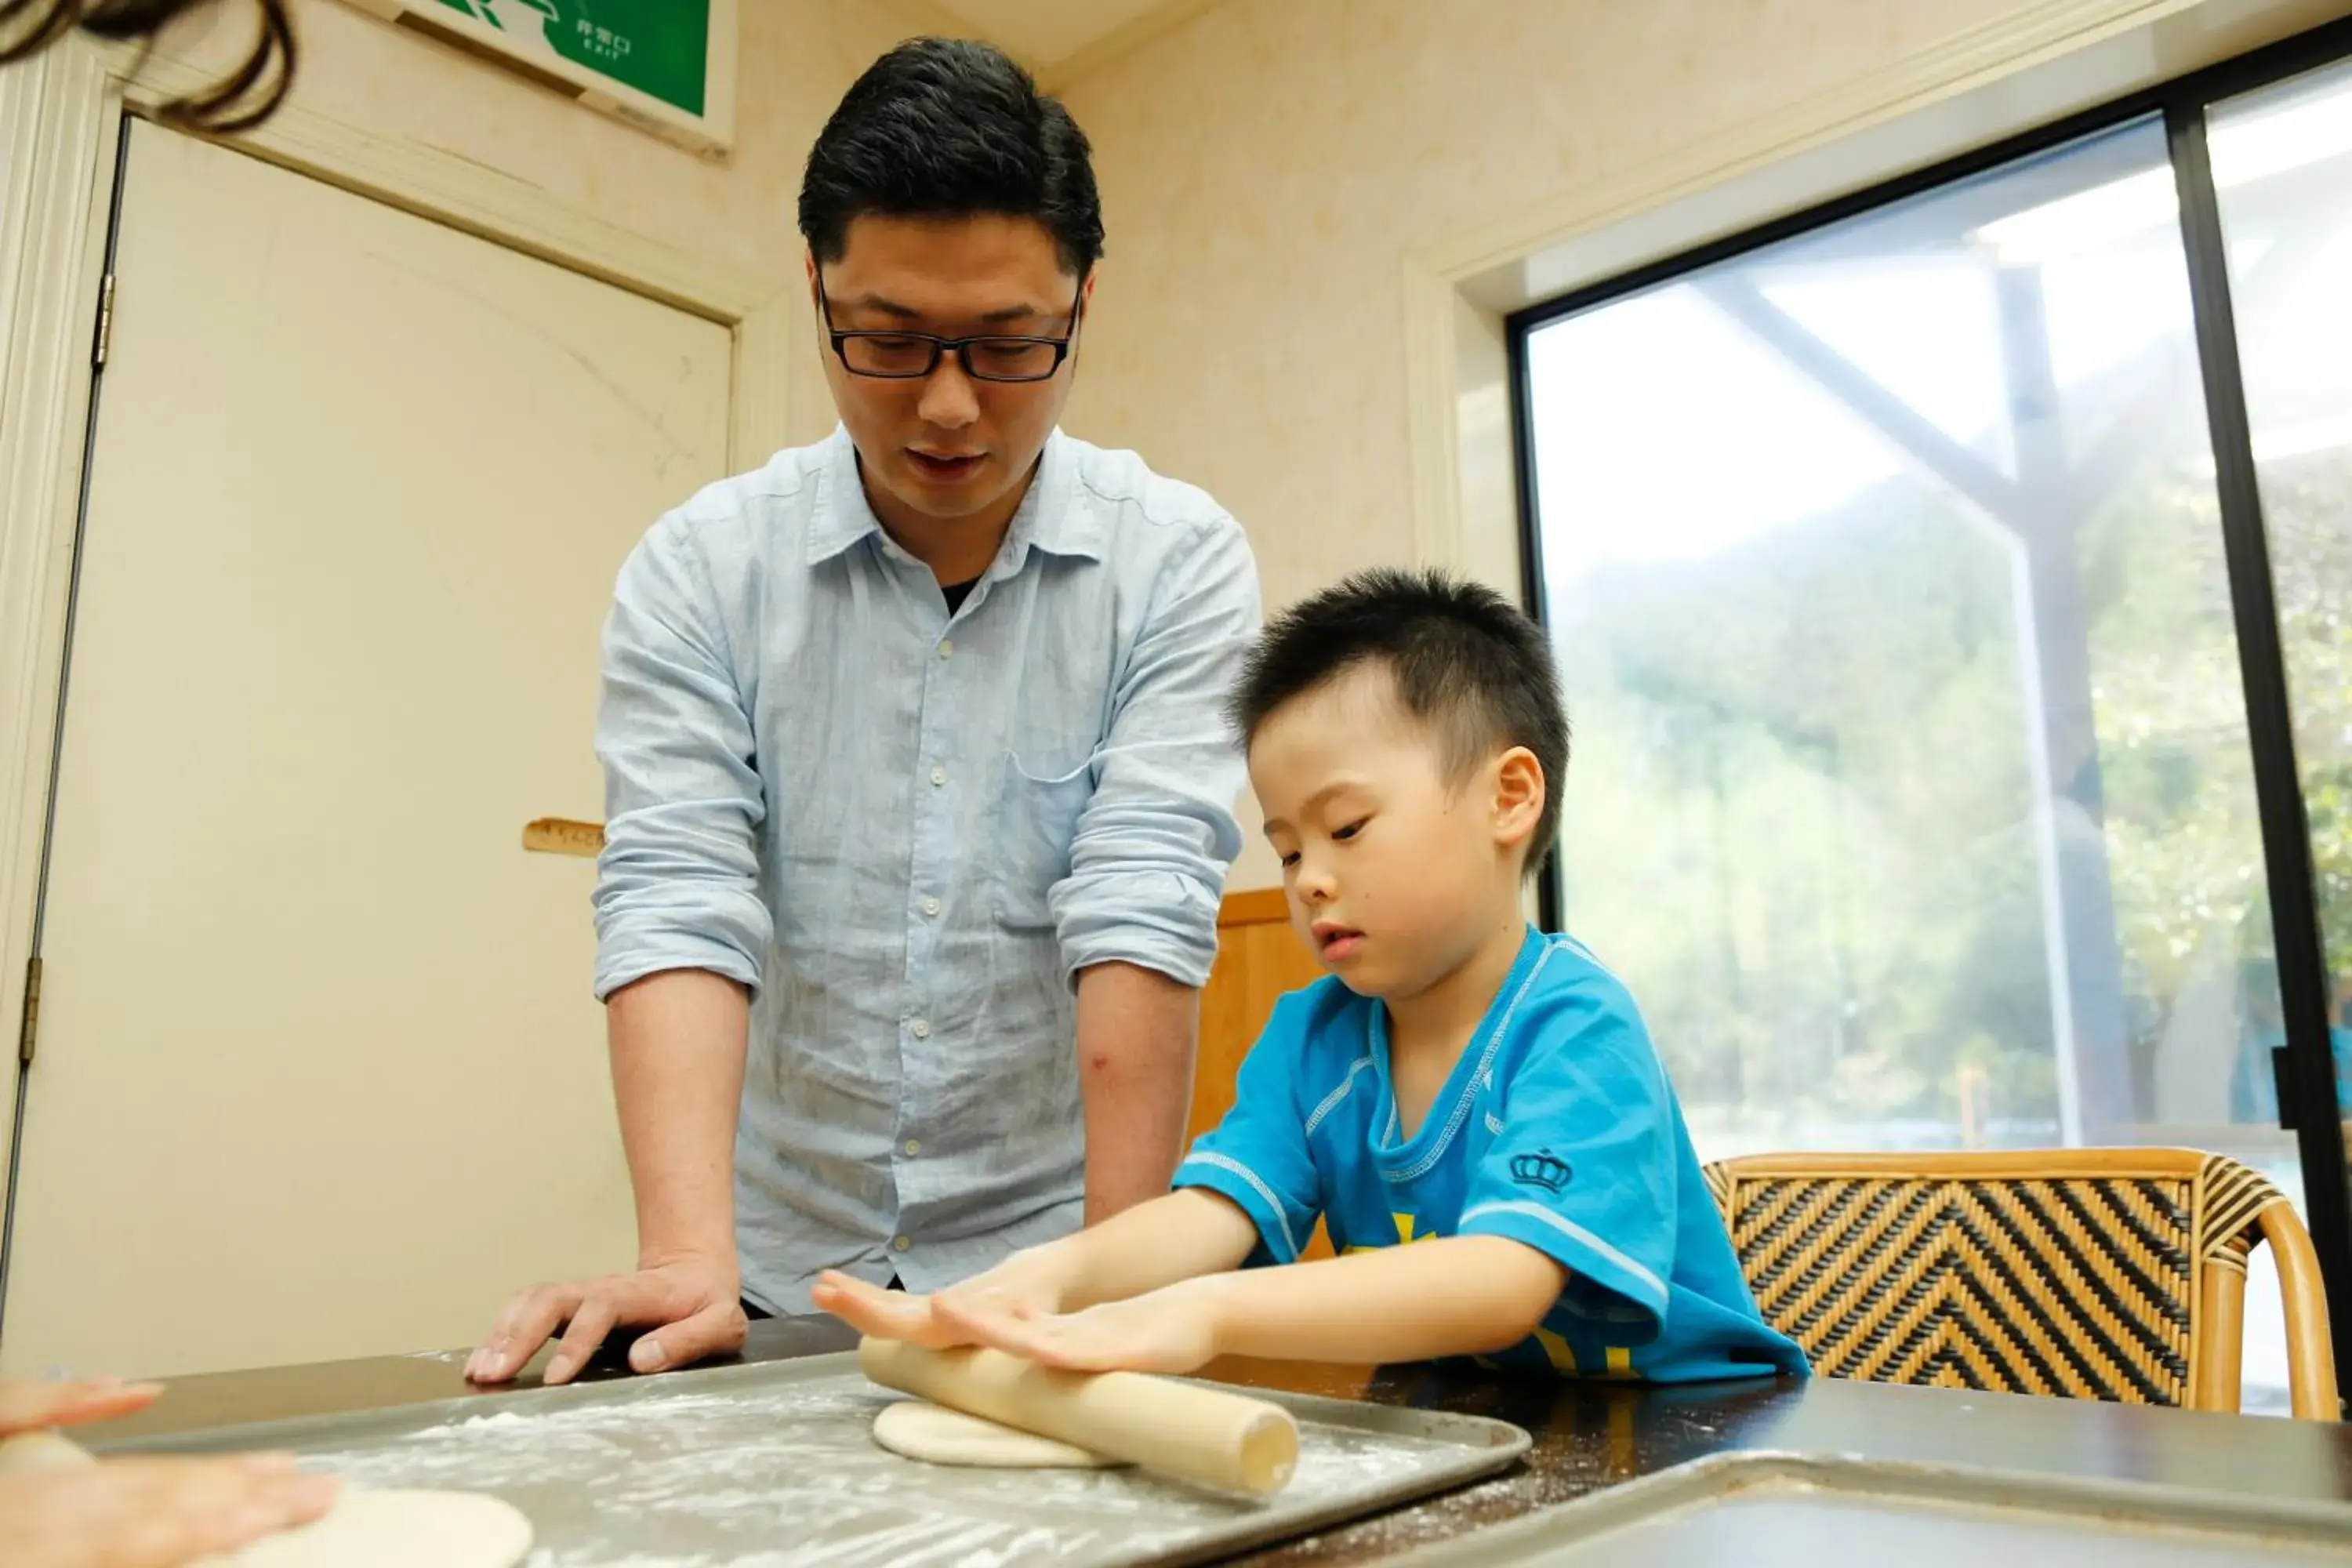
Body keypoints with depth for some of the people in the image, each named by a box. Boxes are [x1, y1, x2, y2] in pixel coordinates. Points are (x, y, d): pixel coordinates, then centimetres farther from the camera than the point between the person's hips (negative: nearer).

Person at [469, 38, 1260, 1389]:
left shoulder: (1181, 564, -5)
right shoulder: (703, 567, -2)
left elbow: (1142, 910, -13)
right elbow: (677, 901, -11)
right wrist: (689, 1260, -23)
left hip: (1050, 1260, -1)